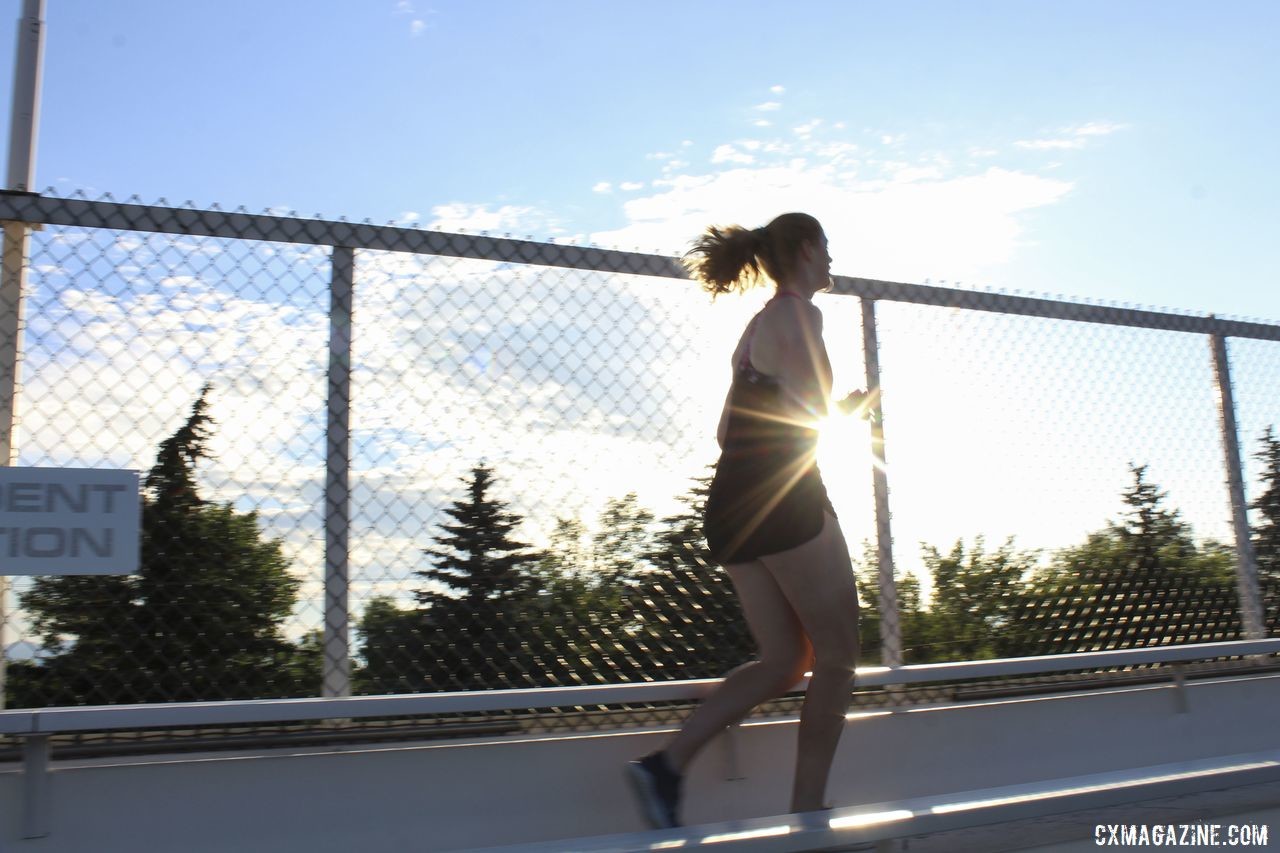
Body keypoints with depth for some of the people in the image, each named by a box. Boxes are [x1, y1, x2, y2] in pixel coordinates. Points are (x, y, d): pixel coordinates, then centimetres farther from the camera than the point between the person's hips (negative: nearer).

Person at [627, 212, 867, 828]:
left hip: (729, 506, 9)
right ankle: (807, 813, 3)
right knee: (836, 655, 2)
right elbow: (812, 411, -15)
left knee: (785, 660, 10)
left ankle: (666, 763, -2)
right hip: (785, 500, -9)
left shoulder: (759, 323, 24)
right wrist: (848, 405, 7)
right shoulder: (799, 311, -3)